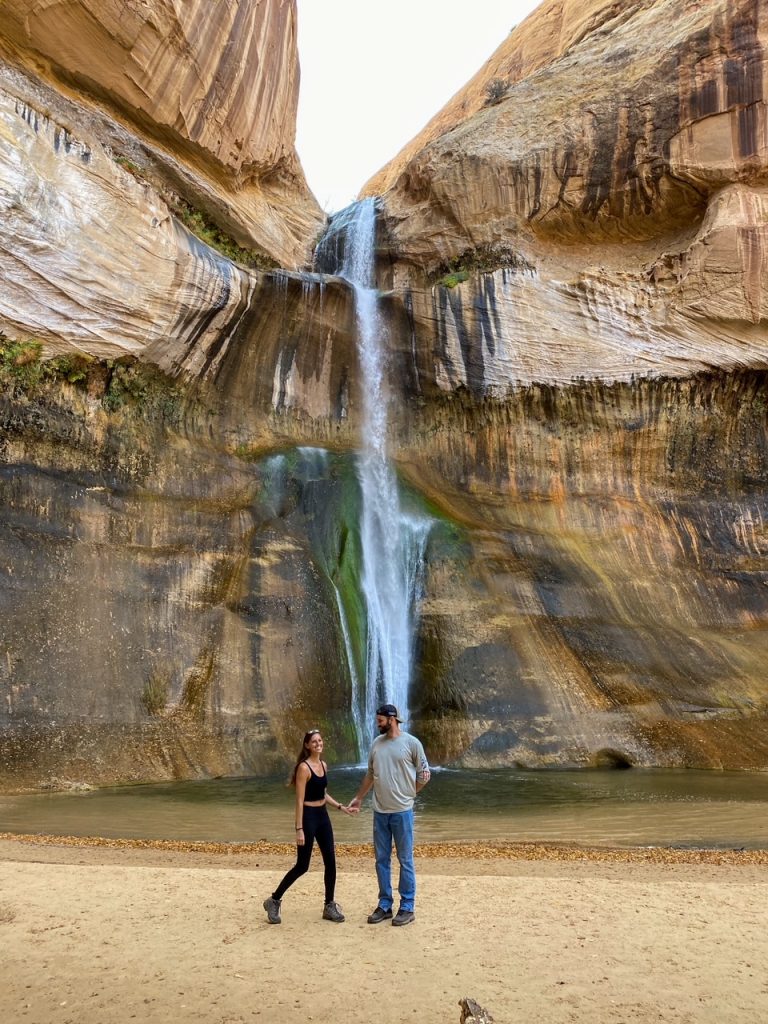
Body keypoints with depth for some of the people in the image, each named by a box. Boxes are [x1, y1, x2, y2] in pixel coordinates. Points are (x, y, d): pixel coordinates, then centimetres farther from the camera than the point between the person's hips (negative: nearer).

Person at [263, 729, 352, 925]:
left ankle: (329, 906, 20)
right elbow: (300, 800, -17)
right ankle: (274, 901, 18)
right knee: (302, 866, 1)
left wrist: (341, 807, 11)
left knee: (330, 862, 7)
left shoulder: (323, 765, 7)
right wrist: (299, 829, -19)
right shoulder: (304, 767, -16)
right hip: (308, 817, -7)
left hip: (323, 815, 7)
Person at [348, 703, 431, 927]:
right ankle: (384, 905, 23)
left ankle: (407, 908, 14)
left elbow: (424, 774, -1)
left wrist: (406, 795, 4)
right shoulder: (376, 743, 6)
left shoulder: (411, 742, -8)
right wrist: (358, 798, 19)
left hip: (402, 811, -5)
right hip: (380, 811, 5)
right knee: (381, 860, 11)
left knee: (405, 860, 4)